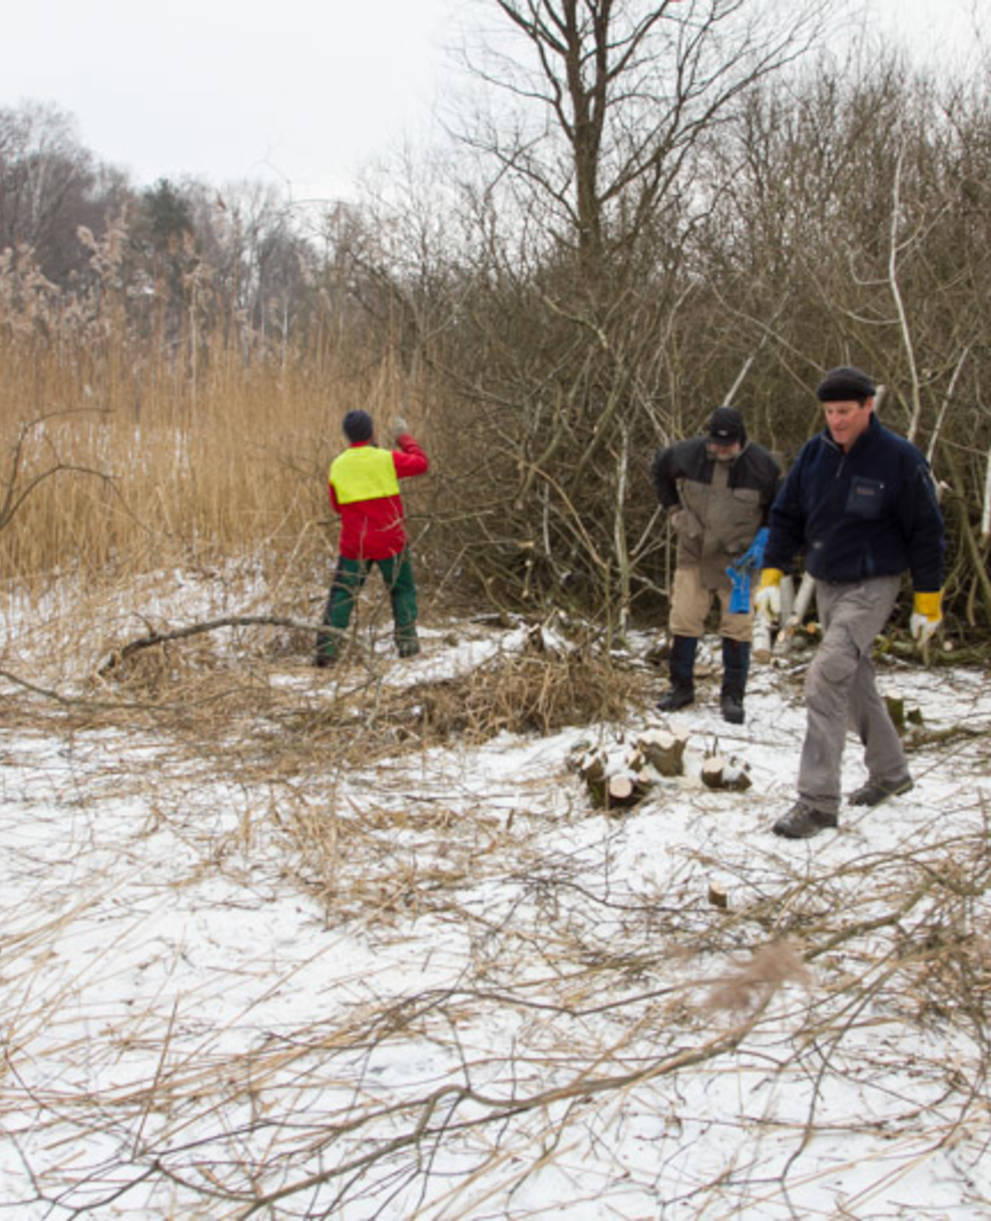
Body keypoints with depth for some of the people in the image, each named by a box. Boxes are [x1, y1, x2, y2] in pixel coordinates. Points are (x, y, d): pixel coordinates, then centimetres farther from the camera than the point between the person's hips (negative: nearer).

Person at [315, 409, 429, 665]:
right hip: (390, 541, -1)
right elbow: (421, 463, 6)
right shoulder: (387, 459, -9)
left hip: (354, 545, 2)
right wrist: (404, 437, 17)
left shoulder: (337, 467, 1)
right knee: (402, 590, 16)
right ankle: (407, 642, 11)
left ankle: (327, 647, -4)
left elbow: (337, 506, 11)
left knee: (341, 594, 6)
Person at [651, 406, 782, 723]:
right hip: (693, 553, 2)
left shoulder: (761, 464, -12)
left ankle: (733, 695, 11)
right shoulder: (688, 453, -9)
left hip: (737, 559, -2)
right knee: (683, 620, 4)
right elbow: (659, 469, 13)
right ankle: (681, 686, 18)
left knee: (738, 624, 0)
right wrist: (674, 509, 6)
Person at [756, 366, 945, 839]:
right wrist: (772, 574, 0)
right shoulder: (814, 453, 1)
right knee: (854, 678, 16)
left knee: (826, 676, -18)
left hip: (872, 587, -6)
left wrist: (928, 601, -5)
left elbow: (926, 532, -6)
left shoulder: (900, 459, -12)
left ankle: (818, 801, -15)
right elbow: (786, 516, 9)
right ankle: (889, 772, 35)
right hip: (826, 586, 6)